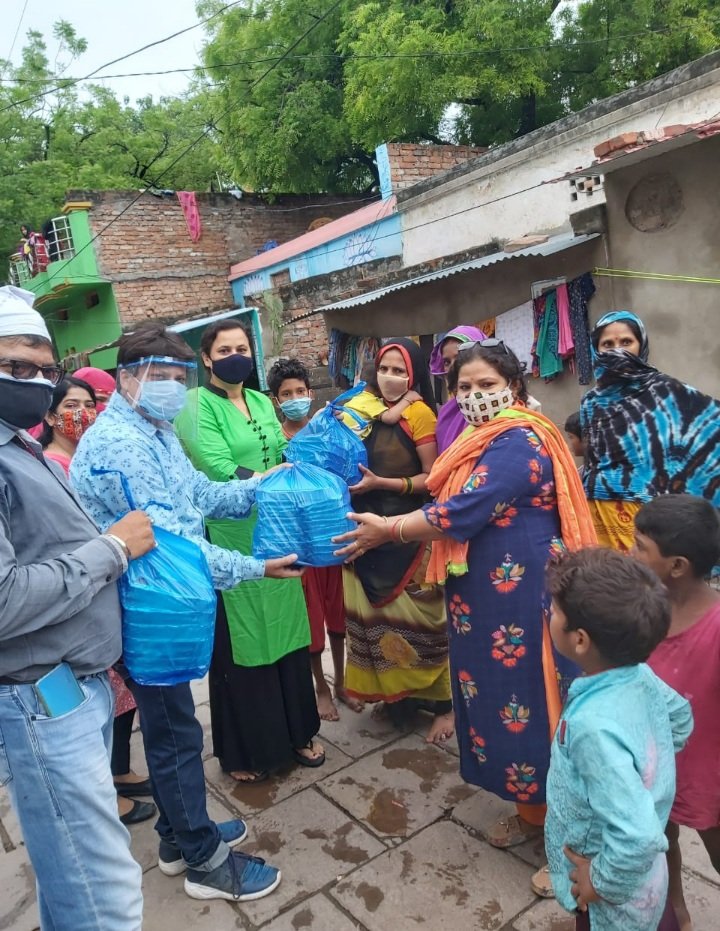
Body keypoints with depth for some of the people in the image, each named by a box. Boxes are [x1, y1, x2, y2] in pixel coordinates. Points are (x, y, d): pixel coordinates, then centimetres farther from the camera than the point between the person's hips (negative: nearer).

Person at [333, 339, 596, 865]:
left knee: (530, 705, 2)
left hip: (522, 599, -10)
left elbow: (462, 513, -24)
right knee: (501, 698, 17)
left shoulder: (519, 441, -20)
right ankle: (532, 806, 36)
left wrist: (387, 530, -13)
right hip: (486, 596, 10)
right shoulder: (487, 438, 13)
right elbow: (459, 504, 17)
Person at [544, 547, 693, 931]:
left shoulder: (595, 726, -39)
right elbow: (680, 718, 5)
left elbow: (637, 836, -39)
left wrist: (602, 882, -21)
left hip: (616, 898, -6)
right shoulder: (640, 675, -15)